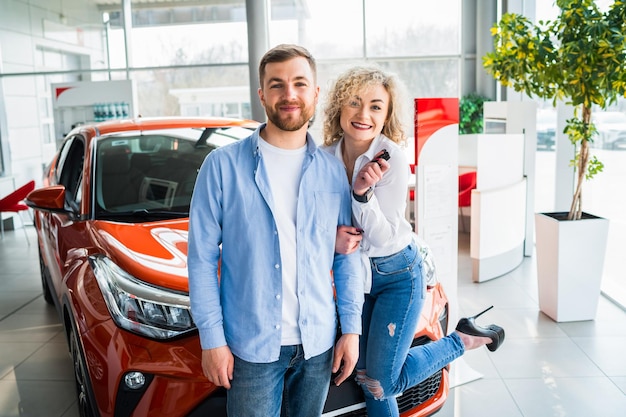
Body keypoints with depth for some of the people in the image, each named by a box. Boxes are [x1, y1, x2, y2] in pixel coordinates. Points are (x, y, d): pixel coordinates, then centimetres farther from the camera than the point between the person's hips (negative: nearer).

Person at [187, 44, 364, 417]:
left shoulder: (333, 172, 1)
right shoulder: (223, 165, -8)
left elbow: (347, 256, 6)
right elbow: (202, 258, -6)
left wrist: (351, 329, 2)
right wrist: (212, 339, -8)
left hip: (318, 344, 3)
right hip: (251, 345, -3)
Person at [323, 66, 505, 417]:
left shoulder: (393, 158, -21)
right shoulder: (325, 157, -7)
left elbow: (383, 237, -21)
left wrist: (362, 192, -36)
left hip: (397, 273, -5)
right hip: (353, 273, 5)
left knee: (382, 382, 0)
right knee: (367, 377, 13)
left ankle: (464, 339, 19)